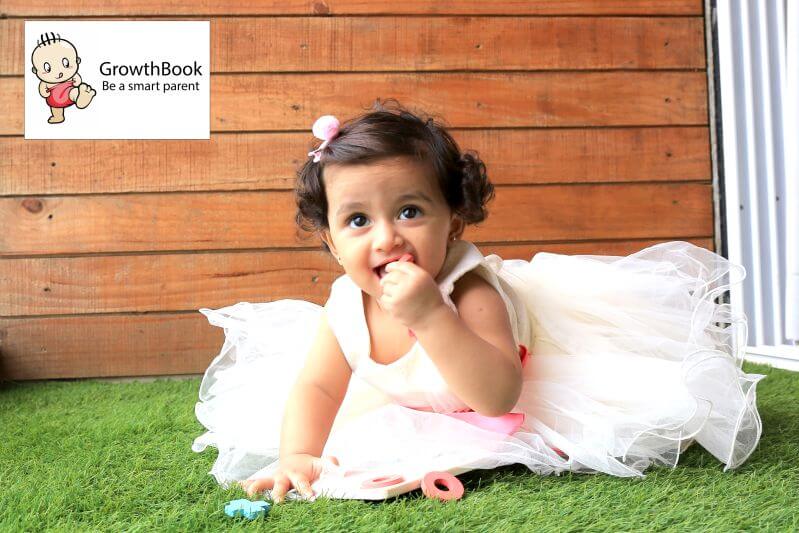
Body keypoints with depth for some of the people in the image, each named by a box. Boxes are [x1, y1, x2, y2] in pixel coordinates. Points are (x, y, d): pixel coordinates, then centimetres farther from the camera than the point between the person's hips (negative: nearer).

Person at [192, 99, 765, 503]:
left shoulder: (471, 294, -41)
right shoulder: (344, 307, -24)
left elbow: (497, 397, -50)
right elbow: (316, 387, -15)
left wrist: (430, 316, -59)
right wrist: (297, 454, -32)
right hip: (417, 399, 5)